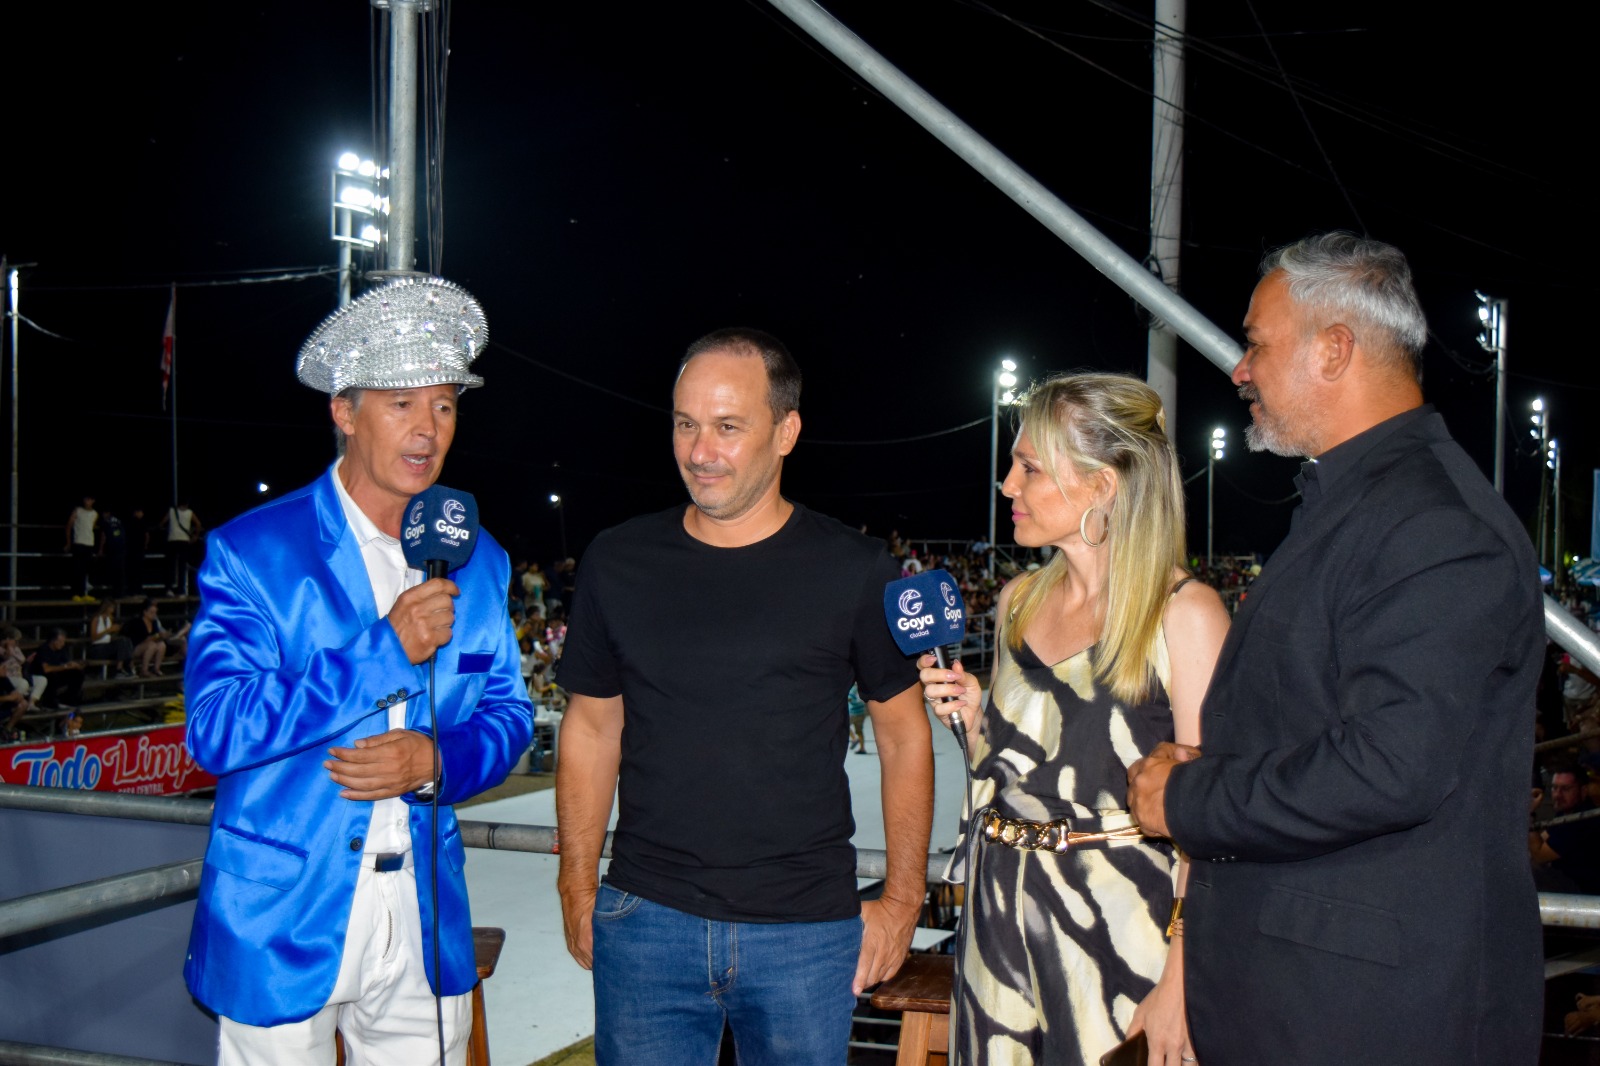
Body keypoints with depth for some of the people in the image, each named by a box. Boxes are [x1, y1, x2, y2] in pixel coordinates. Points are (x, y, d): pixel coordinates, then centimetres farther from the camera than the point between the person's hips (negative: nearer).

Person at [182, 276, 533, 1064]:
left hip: (426, 925, 4)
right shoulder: (249, 552, -9)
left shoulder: (476, 560, 7)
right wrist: (387, 649, -22)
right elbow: (215, 730, -18)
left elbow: (508, 714, 10)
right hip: (279, 926, -4)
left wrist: (437, 760, -12)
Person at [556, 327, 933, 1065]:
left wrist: (902, 897, 0)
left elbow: (903, 734, 4)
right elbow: (591, 728, 10)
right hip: (645, 921, 2)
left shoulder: (854, 571, -4)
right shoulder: (618, 562, 2)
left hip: (809, 929, -1)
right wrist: (577, 888, 7)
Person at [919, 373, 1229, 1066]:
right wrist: (971, 717, -2)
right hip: (1002, 908, 6)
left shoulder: (1183, 612, -12)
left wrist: (1179, 981, -20)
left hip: (1118, 915, -5)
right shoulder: (1019, 601, 8)